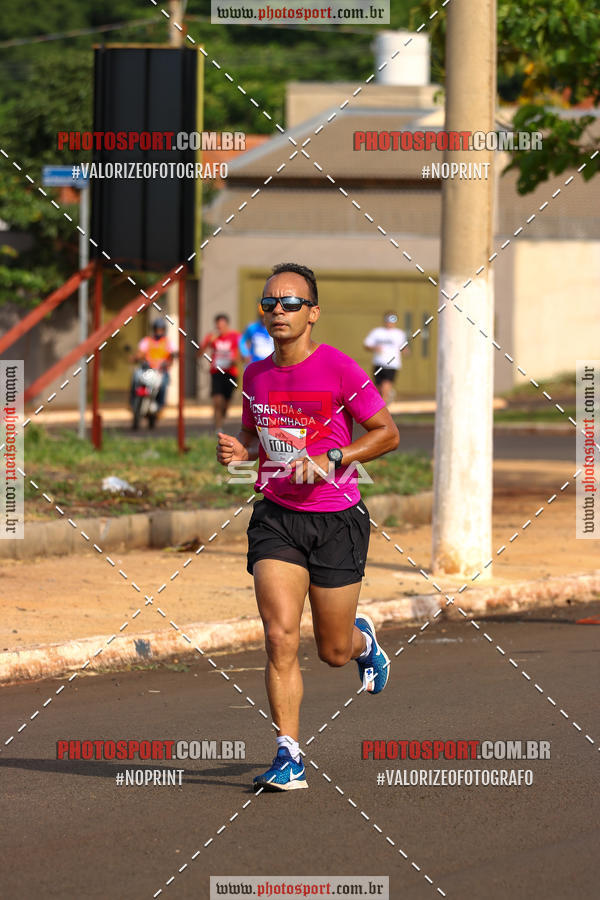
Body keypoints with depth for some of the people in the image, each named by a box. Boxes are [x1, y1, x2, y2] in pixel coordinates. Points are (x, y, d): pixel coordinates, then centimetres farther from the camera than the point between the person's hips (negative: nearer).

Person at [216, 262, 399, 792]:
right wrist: (239, 451, -1)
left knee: (333, 651, 7)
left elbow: (387, 433, -5)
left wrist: (330, 460, -18)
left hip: (336, 519, -3)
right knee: (281, 637, -13)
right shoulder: (255, 376, 4)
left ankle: (363, 639, 45)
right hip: (276, 519, 3)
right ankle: (289, 758, -8)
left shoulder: (339, 369, -10)